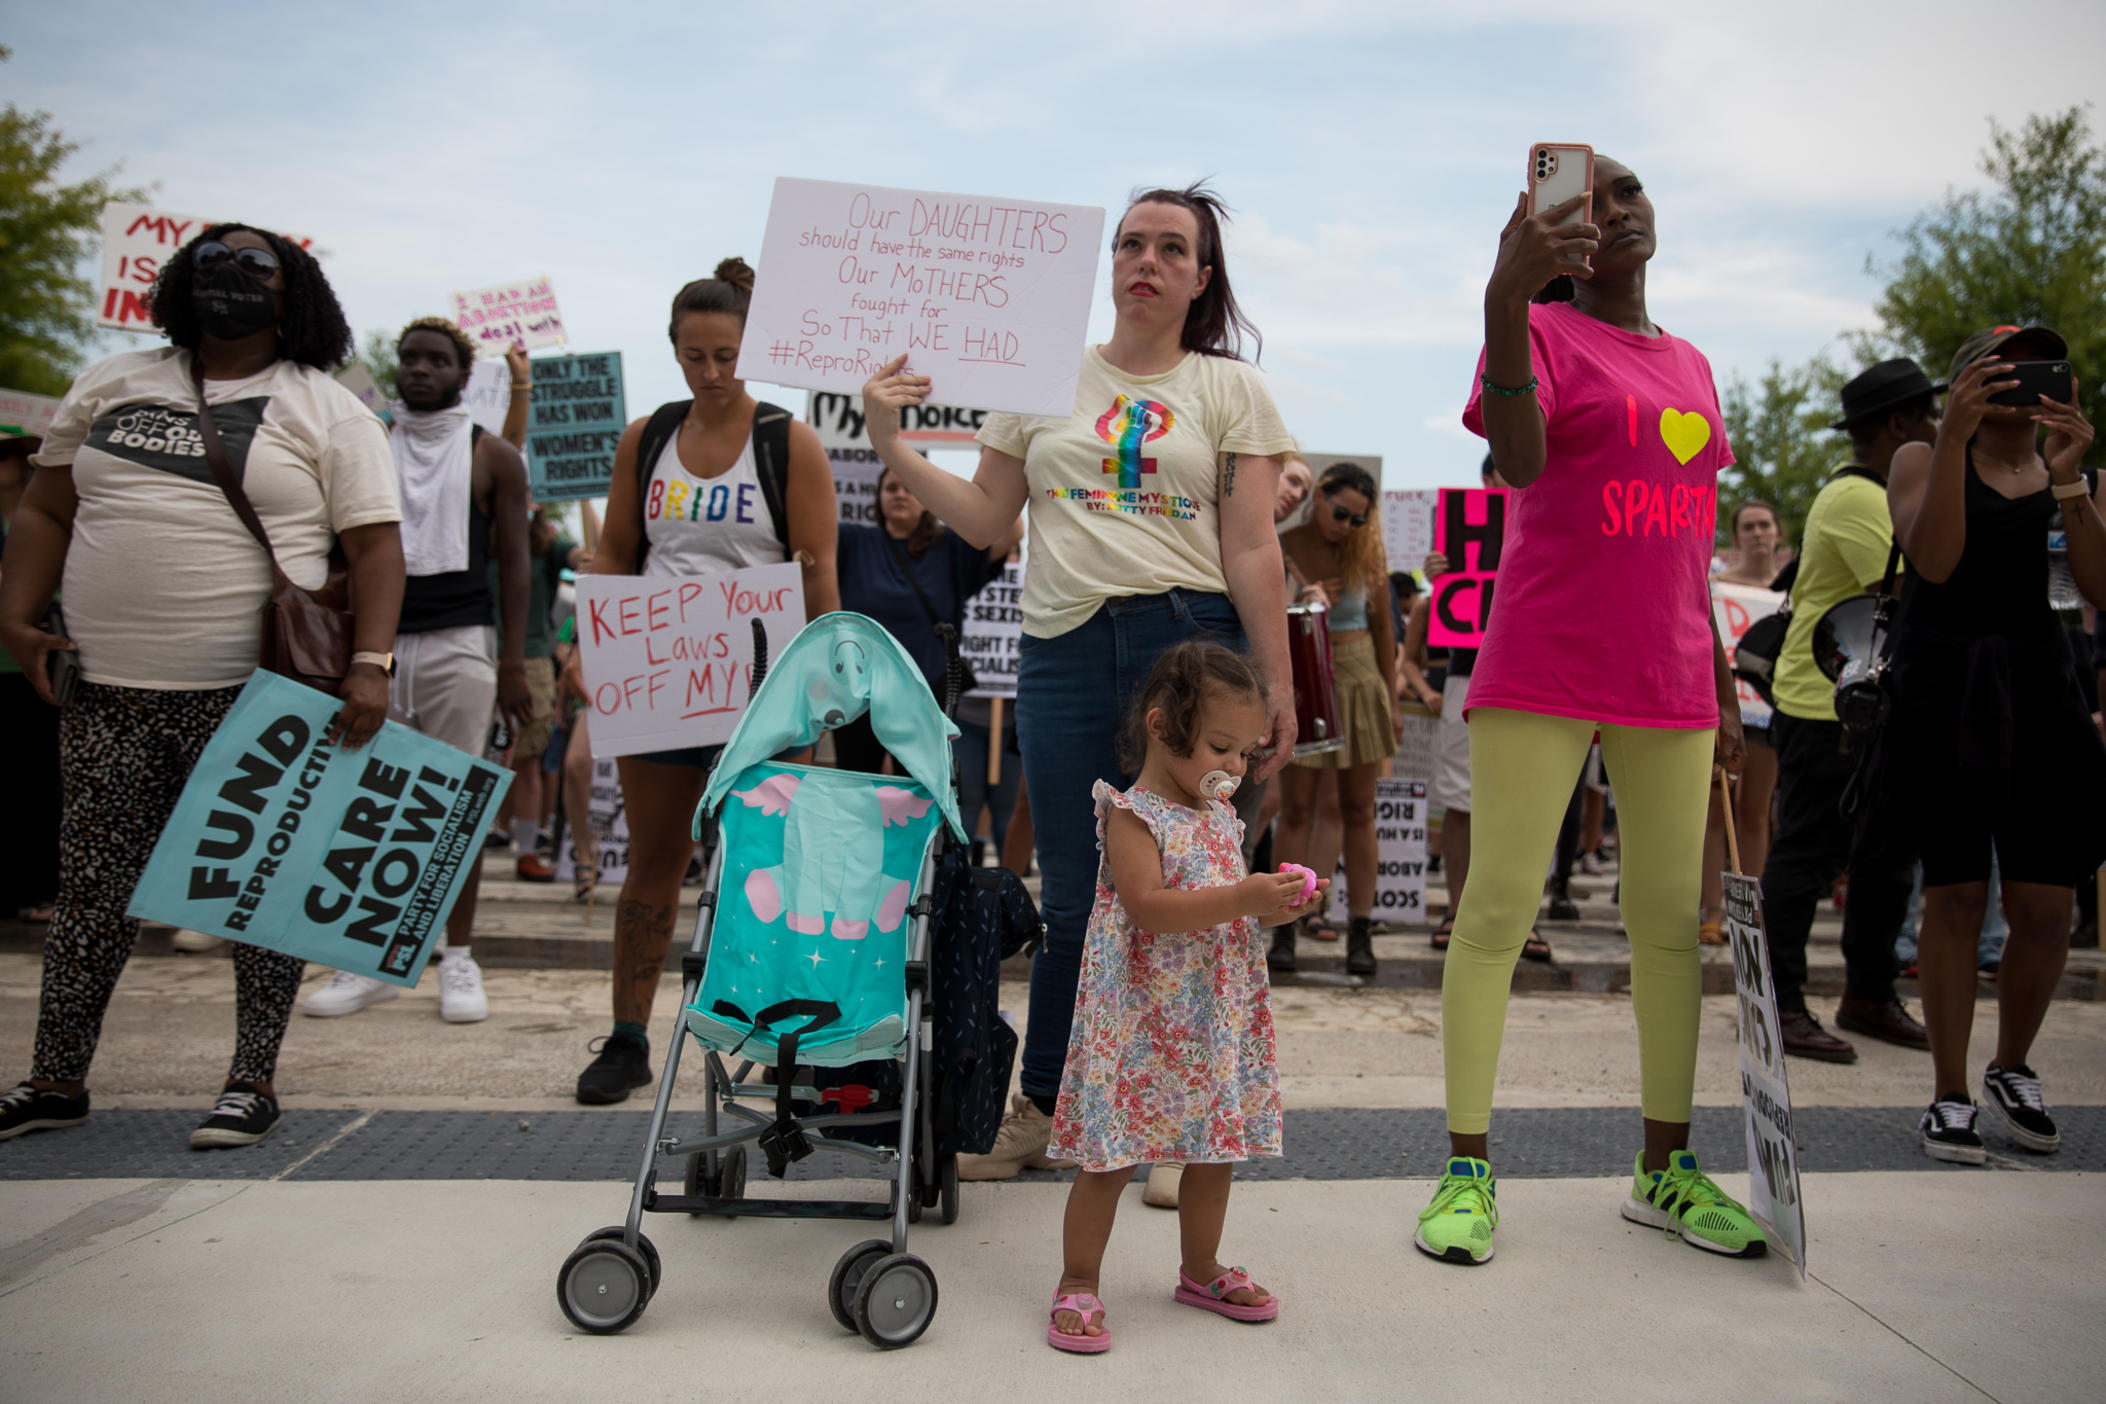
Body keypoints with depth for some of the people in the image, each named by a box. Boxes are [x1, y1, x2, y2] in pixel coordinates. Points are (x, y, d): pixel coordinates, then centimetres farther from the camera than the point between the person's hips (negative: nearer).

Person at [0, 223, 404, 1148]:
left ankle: (253, 1080, 11)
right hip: (107, 693, 4)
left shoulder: (326, 411, 3)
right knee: (91, 884, 9)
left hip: (256, 696, -4)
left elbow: (375, 547, -3)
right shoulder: (109, 387, 16)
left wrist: (370, 664, -16)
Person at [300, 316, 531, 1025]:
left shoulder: (493, 456, 7)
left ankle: (458, 959, 7)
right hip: (376, 642, 3)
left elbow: (513, 561, 4)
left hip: (459, 644, -3)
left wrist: (513, 661, -4)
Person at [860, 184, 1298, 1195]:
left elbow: (1253, 551, 3)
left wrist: (1275, 683, -2)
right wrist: (891, 447, 5)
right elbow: (985, 521, 14)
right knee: (1072, 894, 6)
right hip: (1064, 648, 2)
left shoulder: (1232, 390, 9)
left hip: (1190, 643, -1)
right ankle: (1041, 1108, 21)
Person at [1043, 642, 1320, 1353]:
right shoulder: (1132, 815, -13)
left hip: (1218, 1017, 8)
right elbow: (1146, 906, -25)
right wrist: (1242, 899, -30)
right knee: (1108, 1155, -1)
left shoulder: (1222, 816, 12)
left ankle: (1201, 1269, 34)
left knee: (1216, 1147, 15)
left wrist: (1274, 904, -1)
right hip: (1138, 1019, -7)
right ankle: (1078, 1285, 13)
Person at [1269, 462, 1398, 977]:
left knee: (1359, 810, 4)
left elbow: (1383, 629, 9)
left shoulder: (1367, 554, 3)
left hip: (1358, 684, 2)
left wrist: (1389, 700, 8)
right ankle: (1285, 930, 3)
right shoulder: (1278, 549, -3)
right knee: (1295, 809, 0)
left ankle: (1360, 931, 7)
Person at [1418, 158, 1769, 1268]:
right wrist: (1505, 296, -35)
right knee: (1498, 905, -6)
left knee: (1672, 916, 7)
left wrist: (1722, 686, 19)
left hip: (1667, 682, 6)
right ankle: (1467, 1169, 2)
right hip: (1542, 670, -6)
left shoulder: (1689, 365, 19)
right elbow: (1517, 461, -22)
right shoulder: (1541, 333, 0)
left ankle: (1665, 1166, 18)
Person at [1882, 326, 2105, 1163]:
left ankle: (2012, 1070, 25)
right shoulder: (1924, 460, 5)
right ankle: (1949, 1095, 10)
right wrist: (1955, 435, -19)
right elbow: (1935, 561, -14)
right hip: (1942, 693, -3)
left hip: (2039, 693, 3)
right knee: (1955, 893, -2)